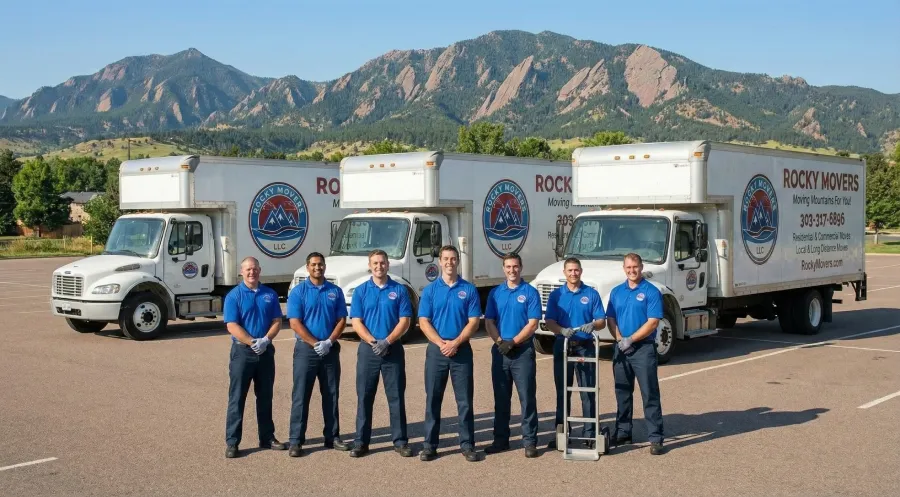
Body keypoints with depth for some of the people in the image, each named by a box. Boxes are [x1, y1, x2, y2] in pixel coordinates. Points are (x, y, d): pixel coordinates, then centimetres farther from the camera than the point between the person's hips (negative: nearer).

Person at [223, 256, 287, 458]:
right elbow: (232, 326, -11)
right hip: (242, 351, -4)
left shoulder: (270, 294, 7)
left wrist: (265, 340, -13)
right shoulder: (234, 296, -4)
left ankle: (267, 437, 22)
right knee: (237, 397, -2)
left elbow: (277, 321, 4)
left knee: (265, 396, 12)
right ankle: (232, 442, 2)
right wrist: (252, 342, -20)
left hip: (266, 351, 4)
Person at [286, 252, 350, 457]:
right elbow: (295, 323, -8)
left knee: (331, 394, 9)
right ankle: (296, 440, 1)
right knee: (301, 395, -2)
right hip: (306, 349, -3)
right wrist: (315, 343, -15)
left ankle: (332, 436, 19)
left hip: (331, 349, 3)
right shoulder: (298, 292, -2)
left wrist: (329, 342, -11)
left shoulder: (335, 291, 7)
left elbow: (341, 320, 4)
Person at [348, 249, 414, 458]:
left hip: (393, 349, -1)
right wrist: (372, 342, -15)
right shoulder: (361, 291, 5)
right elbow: (356, 322, -1)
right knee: (364, 396, 4)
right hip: (367, 349, 1)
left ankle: (400, 440, 11)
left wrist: (387, 342, -15)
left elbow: (404, 321, -3)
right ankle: (361, 442, 11)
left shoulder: (399, 290, 2)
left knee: (396, 396, 3)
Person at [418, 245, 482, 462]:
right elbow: (424, 322, 0)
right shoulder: (430, 289, 4)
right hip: (436, 350, 1)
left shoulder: (469, 290, 3)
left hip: (461, 350, 0)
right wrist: (441, 343, -13)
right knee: (433, 399, 5)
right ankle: (430, 445, 12)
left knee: (465, 400, 2)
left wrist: (455, 343, -14)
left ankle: (467, 444, 10)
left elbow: (473, 322, -2)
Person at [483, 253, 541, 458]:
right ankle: (500, 439, 18)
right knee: (501, 398, 9)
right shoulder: (495, 293, 9)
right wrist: (499, 342, -11)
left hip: (523, 351, -3)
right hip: (500, 351, 3)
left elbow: (532, 323, -8)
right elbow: (489, 321, 5)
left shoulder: (530, 292, -1)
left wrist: (513, 342, -16)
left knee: (527, 397, -2)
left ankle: (529, 441, 4)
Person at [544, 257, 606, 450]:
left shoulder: (592, 294, 4)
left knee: (588, 392, 0)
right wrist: (562, 330, -21)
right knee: (562, 392, 7)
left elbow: (602, 321, 0)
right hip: (562, 346, 1)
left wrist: (592, 325, -23)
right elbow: (549, 321, -1)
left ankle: (589, 434, 7)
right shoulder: (556, 295, 7)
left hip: (585, 347, -1)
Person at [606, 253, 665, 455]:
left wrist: (630, 339, -15)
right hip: (621, 349, 5)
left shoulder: (651, 292, -5)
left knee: (650, 394, -5)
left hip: (643, 348, -5)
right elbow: (610, 319, 9)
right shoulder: (616, 292, 11)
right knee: (622, 392, 12)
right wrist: (620, 339, -8)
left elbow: (652, 322, -12)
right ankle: (623, 433, 23)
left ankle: (656, 438, -2)